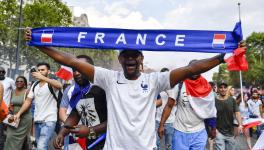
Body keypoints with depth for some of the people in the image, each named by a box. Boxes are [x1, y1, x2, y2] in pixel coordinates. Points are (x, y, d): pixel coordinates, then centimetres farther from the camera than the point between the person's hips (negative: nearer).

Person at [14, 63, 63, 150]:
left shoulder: (52, 83, -8)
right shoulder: (35, 85, 12)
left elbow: (59, 86, -32)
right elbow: (28, 101, 12)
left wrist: (42, 77, -37)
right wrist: (19, 113, 0)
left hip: (49, 121, -7)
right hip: (37, 121, 7)